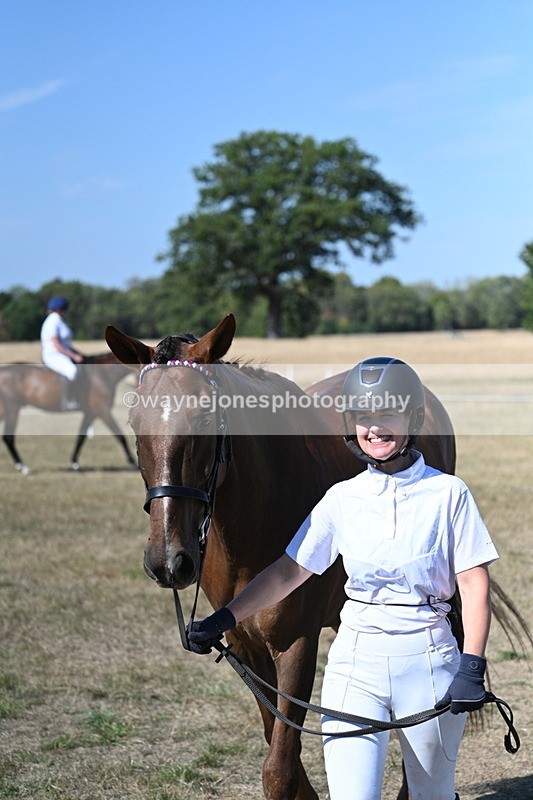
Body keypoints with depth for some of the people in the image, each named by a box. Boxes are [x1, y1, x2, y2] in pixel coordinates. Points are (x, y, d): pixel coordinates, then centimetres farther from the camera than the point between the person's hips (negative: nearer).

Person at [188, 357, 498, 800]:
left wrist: (472, 668, -12)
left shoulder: (448, 493, -2)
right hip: (356, 661, 1)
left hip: (429, 659, -1)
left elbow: (475, 585, -3)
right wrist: (224, 619, -2)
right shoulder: (341, 499, 3)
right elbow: (289, 570, 7)